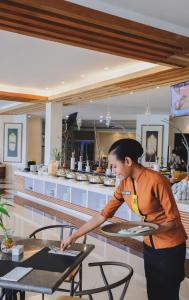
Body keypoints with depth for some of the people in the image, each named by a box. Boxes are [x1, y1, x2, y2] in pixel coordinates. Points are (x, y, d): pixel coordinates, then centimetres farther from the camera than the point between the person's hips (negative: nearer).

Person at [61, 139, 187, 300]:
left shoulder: (156, 180, -25)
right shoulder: (124, 185, -4)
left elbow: (174, 219, -17)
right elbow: (103, 215, -1)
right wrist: (74, 236, -2)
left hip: (170, 247, -6)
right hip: (150, 245, 6)